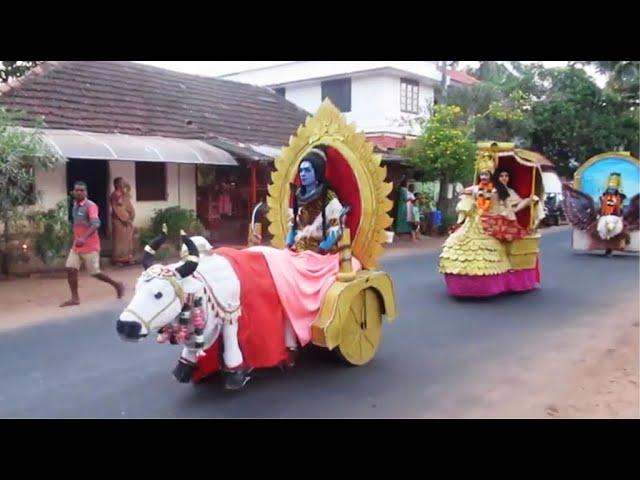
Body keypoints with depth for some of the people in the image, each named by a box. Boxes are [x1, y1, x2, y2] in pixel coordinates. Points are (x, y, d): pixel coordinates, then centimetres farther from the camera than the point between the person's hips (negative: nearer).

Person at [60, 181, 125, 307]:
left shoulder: (91, 206, -15)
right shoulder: (75, 206, 11)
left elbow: (96, 224, -30)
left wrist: (84, 238, -43)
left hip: (90, 246, -7)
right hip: (76, 245, 7)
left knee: (94, 272, -1)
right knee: (70, 269, -2)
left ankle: (117, 285, 19)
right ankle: (75, 298, 4)